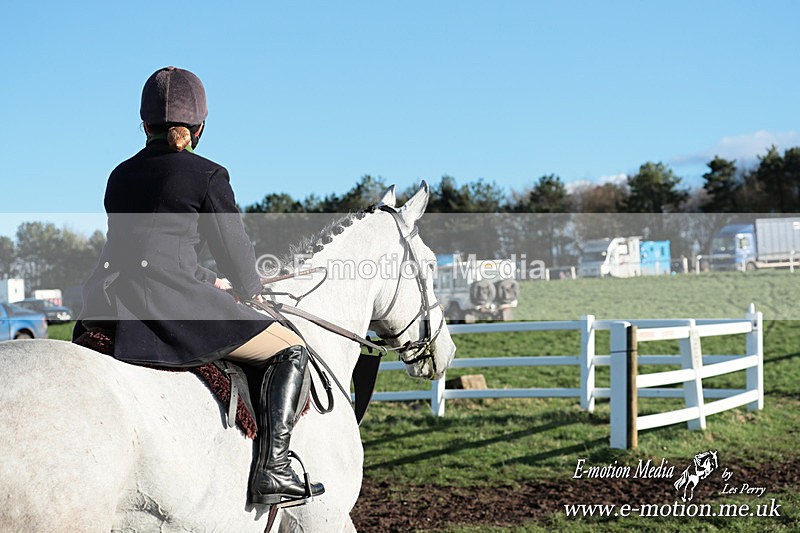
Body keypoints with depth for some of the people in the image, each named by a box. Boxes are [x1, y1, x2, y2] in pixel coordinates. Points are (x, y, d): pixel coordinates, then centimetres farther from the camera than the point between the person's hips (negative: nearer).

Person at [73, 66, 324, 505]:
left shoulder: (120, 176, 19)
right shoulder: (207, 175, 0)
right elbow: (233, 248, 5)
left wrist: (211, 283, 34)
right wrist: (248, 288, 28)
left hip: (102, 309, 7)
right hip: (167, 302, -7)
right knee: (290, 349, 4)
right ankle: (272, 469, -7)